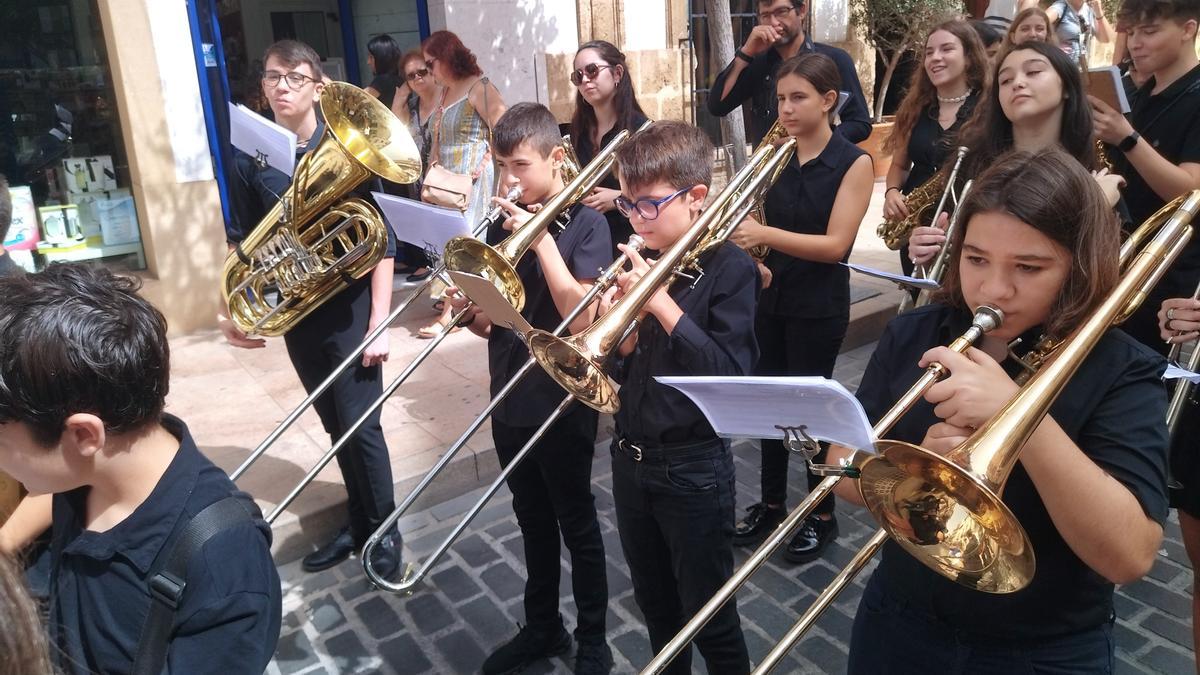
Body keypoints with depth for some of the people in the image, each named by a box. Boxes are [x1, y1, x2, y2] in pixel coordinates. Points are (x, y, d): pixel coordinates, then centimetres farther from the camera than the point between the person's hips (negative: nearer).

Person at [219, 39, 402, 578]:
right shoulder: (253, 157, 2)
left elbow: (381, 241, -10)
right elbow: (244, 241, 10)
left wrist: (379, 322, -14)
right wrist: (232, 306, -3)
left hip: (349, 306, -4)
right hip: (294, 312, 4)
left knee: (360, 425, -1)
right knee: (335, 427, 15)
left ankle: (384, 529, 18)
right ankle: (358, 523, 31)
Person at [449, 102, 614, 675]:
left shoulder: (584, 223, -11)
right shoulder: (503, 225, 6)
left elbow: (581, 318, -22)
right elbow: (495, 322, 10)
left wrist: (541, 239, -24)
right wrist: (467, 311, -12)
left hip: (562, 403, -6)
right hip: (509, 400, 6)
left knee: (576, 524, 9)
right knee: (533, 522, 19)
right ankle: (542, 628, 37)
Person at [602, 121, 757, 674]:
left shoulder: (729, 267, -14)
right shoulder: (638, 262, 1)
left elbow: (731, 374, -24)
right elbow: (619, 367, 5)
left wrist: (662, 305, -28)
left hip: (693, 468, -6)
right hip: (630, 458, 6)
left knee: (708, 617, 11)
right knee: (655, 606, 24)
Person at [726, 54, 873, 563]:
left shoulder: (853, 162, -10)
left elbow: (835, 245, -19)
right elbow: (757, 220, 4)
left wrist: (764, 235, -30)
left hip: (819, 307, -5)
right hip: (770, 297, 5)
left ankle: (823, 514, 24)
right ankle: (771, 503, 30)